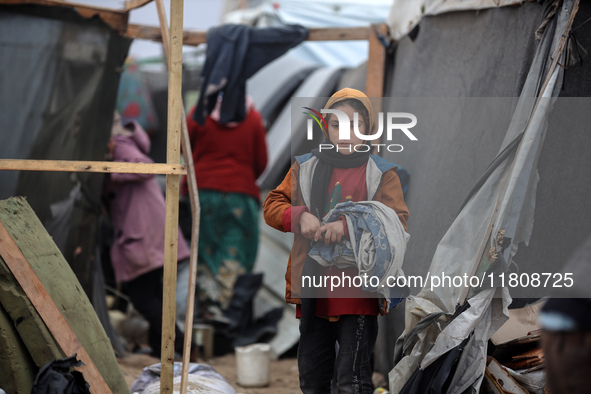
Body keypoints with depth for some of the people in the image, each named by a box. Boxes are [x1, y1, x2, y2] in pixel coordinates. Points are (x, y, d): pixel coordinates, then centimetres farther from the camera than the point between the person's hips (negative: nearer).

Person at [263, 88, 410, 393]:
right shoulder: (305, 168, 11)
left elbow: (396, 224, -6)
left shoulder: (381, 173, 2)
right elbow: (273, 205, 10)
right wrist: (300, 216, -11)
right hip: (313, 293, 4)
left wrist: (348, 226, -19)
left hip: (358, 296, -4)